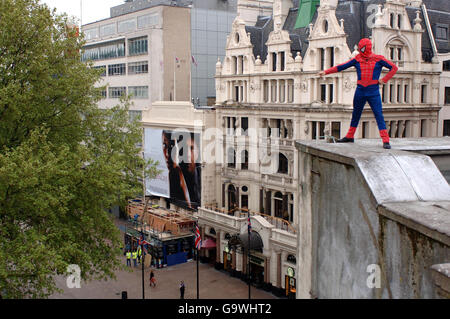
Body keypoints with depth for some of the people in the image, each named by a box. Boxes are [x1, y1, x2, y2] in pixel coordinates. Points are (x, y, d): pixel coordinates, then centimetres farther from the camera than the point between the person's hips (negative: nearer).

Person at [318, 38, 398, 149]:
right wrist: (325, 72, 0)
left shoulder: (378, 59, 0)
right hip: (360, 91, 3)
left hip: (373, 92, -3)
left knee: (379, 115, -8)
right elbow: (341, 67, 6)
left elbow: (394, 68, 5)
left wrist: (384, 80, -4)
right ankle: (350, 137, 28)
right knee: (355, 114, 13)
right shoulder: (357, 59, 7)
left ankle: (386, 141, -9)